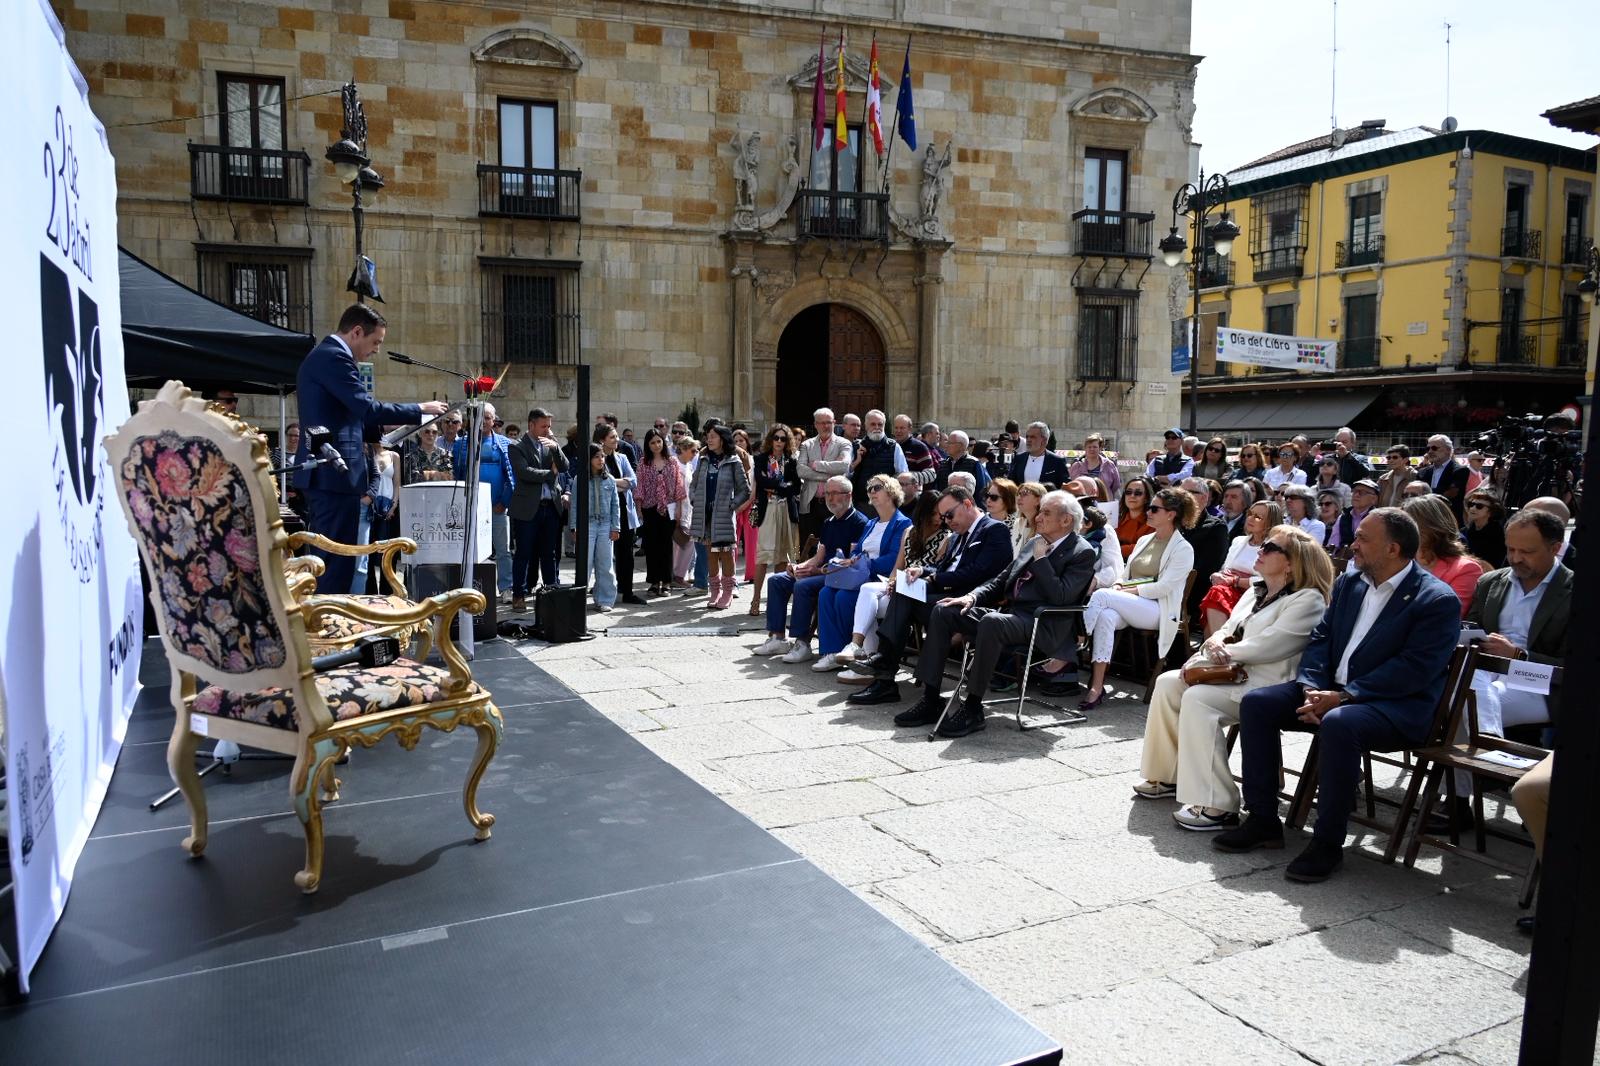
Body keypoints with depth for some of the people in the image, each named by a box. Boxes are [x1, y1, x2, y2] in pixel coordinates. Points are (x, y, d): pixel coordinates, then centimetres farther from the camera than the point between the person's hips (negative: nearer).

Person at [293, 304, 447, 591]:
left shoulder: (320, 356, 20)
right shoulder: (335, 357, -12)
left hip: (320, 473, 11)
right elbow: (368, 408, -18)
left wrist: (375, 430, 23)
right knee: (338, 562, -8)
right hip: (336, 473, -11)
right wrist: (421, 409, -10)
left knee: (324, 559, 15)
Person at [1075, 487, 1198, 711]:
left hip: (1157, 610, -5)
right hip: (1128, 607, 5)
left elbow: (1164, 587, -11)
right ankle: (1097, 686, -36)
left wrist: (1129, 591, -13)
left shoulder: (1183, 549, 0)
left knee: (1102, 595, -29)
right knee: (1107, 616, -32)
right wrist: (1118, 587, -2)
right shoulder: (1144, 540, 22)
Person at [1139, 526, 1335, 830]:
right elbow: (1228, 629, 19)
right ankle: (1168, 776, 8)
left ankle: (1216, 806, -26)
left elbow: (1265, 647, -20)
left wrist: (1219, 650, -9)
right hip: (1235, 673, 9)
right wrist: (1213, 642, -6)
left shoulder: (1307, 600, -12)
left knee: (1198, 698, -29)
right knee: (1168, 683, -5)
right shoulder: (1256, 591, 17)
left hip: (1269, 684, -9)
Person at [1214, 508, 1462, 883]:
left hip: (1400, 705, -8)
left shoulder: (1438, 601, -11)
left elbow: (1413, 670, -19)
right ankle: (1262, 821, -3)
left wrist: (1343, 697, -23)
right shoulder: (1349, 584, 12)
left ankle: (1327, 844, -23)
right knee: (1256, 703, -9)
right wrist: (1312, 689, -8)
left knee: (1338, 724, -37)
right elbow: (1320, 639, 10)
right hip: (1331, 690, 8)